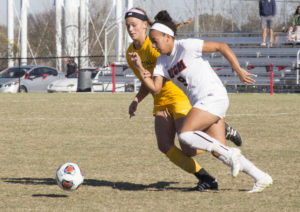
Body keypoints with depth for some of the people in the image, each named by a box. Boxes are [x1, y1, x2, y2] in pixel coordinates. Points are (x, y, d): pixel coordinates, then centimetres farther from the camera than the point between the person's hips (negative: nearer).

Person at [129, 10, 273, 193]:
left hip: (213, 97, -9)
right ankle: (261, 177, 10)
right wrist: (140, 68, -8)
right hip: (201, 102, 9)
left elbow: (221, 46, -9)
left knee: (185, 135, -21)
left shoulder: (186, 46, -11)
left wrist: (239, 71, -9)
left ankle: (230, 154, -14)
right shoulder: (162, 62, 12)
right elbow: (155, 89, 2)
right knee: (218, 151, 3)